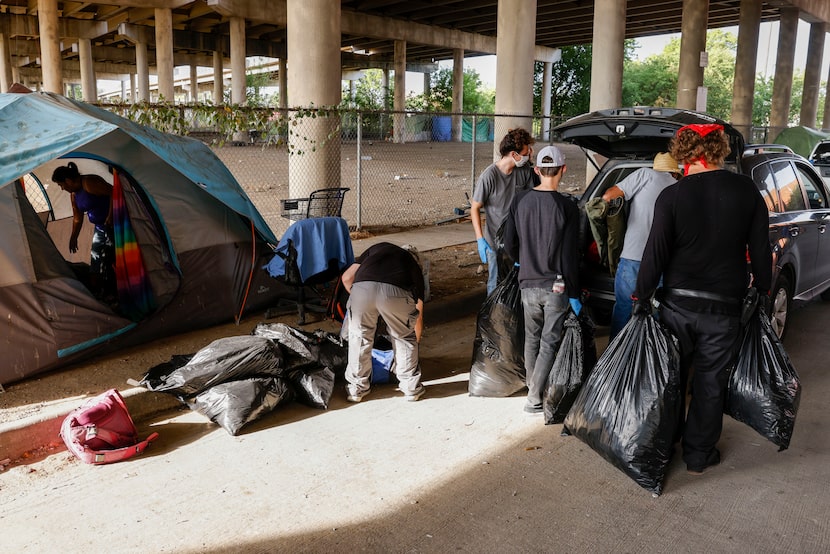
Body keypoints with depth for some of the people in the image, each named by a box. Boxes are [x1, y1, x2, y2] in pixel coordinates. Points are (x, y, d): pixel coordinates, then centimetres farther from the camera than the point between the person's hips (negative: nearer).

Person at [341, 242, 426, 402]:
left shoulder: (377, 248, 39)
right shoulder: (415, 267, 35)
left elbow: (347, 278, 29)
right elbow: (418, 317, 36)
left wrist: (359, 301, 44)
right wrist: (415, 341, 53)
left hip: (362, 287, 1)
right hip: (396, 292, -1)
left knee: (359, 337, 23)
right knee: (405, 338, 25)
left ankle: (357, 389, 33)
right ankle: (411, 387, 33)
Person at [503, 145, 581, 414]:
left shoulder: (520, 201, -2)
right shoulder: (567, 207, -13)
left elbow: (509, 242, 5)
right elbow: (569, 256, -13)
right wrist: (574, 294, -5)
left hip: (527, 283, 4)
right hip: (556, 286, -4)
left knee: (532, 338, 20)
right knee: (550, 342, 5)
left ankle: (532, 386, 32)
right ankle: (535, 398, 5)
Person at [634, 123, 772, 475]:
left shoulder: (671, 196, -9)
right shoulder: (746, 191, -3)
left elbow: (656, 254, -10)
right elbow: (760, 250, 2)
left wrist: (641, 297, -1)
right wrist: (763, 290, 15)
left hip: (677, 303, 0)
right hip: (724, 306, 0)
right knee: (710, 383, 12)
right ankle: (698, 455, 24)